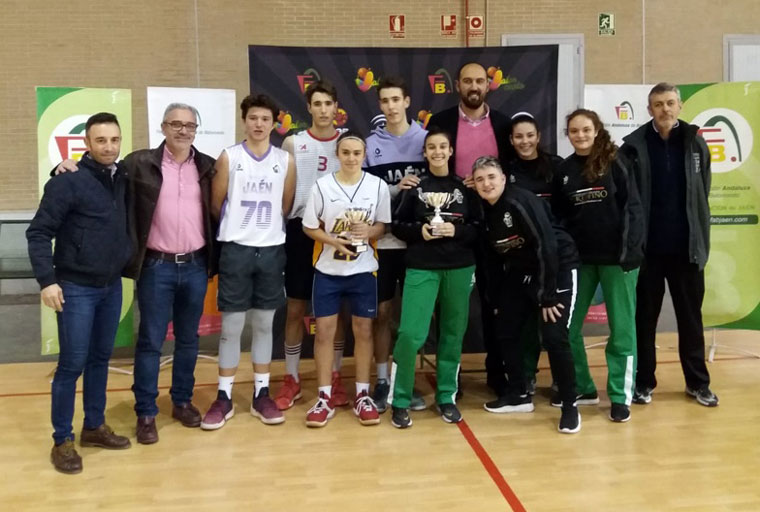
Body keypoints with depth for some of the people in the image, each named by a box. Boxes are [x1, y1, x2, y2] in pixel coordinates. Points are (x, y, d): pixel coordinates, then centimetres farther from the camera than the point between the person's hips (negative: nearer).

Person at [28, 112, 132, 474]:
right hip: (76, 288, -6)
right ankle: (62, 441, 15)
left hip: (112, 286, 6)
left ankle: (94, 426, 29)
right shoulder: (68, 182, -14)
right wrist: (47, 280, -19)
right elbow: (38, 233, -13)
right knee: (72, 364, 1)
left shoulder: (122, 179, 3)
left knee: (100, 358, 15)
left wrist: (127, 264, 0)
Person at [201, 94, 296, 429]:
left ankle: (261, 395, 18)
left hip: (272, 249, 2)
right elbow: (216, 205, 4)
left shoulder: (286, 161, 4)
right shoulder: (228, 157, -1)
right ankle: (224, 397, 13)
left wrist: (266, 226, 11)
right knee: (231, 326, 3)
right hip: (236, 249, -2)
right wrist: (239, 226, 11)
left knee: (264, 324, 9)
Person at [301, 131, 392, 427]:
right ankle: (324, 397, 14)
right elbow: (309, 227, -1)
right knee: (324, 329, 2)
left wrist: (370, 231, -17)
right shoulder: (322, 186, -5)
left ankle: (362, 395, 20)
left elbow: (384, 225, 5)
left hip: (364, 270, 1)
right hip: (328, 270, 0)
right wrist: (333, 241, -17)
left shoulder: (378, 186, -3)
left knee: (363, 329, 7)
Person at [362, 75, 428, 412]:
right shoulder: (371, 144, 4)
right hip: (383, 240, 0)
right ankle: (382, 381, 18)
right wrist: (395, 189, -14)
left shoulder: (425, 138, 4)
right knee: (382, 311, 6)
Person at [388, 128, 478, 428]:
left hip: (459, 268, 2)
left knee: (453, 333, 7)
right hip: (421, 268, -2)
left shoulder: (464, 187, 7)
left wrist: (456, 231, -11)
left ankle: (447, 397, 22)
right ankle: (400, 401, 6)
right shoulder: (415, 187, 3)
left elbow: (479, 226, 6)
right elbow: (397, 225, 5)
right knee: (411, 333, -10)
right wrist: (419, 231, -12)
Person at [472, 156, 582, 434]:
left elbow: (547, 246, -25)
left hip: (558, 270, -8)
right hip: (521, 273, 8)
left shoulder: (521, 202, -23)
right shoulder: (486, 212, 0)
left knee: (554, 338, -12)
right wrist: (496, 299, 9)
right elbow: (495, 257, 8)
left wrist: (548, 296, -23)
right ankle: (518, 395, 24)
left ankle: (569, 406, 5)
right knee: (505, 331, 8)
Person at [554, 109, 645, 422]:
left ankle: (621, 396, 14)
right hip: (580, 258, 4)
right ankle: (581, 388, 24)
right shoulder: (564, 170, 8)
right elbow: (560, 216, 10)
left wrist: (631, 250, -15)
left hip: (616, 256, -4)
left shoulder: (614, 162, -2)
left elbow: (632, 207, -6)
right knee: (566, 326, 7)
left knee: (621, 328, 3)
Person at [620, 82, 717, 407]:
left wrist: (701, 240, 0)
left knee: (691, 317, 12)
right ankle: (644, 381, 22)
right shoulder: (634, 145, -3)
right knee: (645, 317, 9)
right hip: (647, 247, -1)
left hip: (686, 247, 2)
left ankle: (697, 382, 26)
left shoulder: (695, 143, 3)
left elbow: (703, 196, 5)